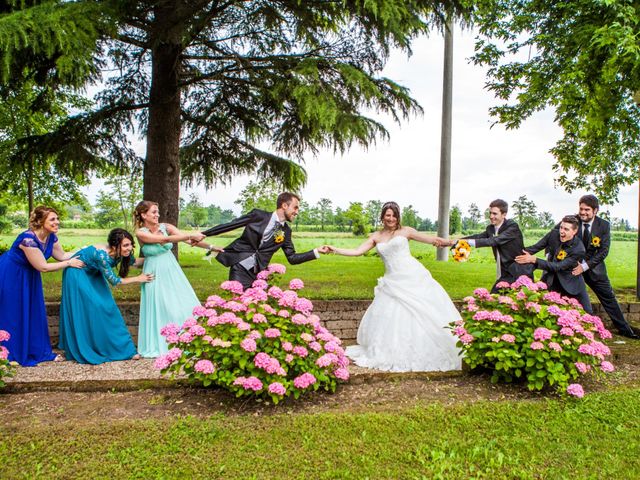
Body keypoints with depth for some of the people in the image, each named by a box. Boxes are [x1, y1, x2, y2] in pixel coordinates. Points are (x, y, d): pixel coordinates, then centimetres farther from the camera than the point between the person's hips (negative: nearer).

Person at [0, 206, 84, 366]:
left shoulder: (51, 237, -9)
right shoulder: (29, 239, -32)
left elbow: (62, 255, 4)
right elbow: (43, 267, -27)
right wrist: (69, 263, -21)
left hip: (28, 276, 8)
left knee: (34, 313, 11)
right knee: (13, 315, 0)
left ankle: (39, 351, 22)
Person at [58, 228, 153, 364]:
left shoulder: (122, 253, -17)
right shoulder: (102, 255, -37)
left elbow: (134, 262, 8)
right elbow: (114, 280, -27)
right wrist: (138, 279, -20)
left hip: (92, 274, 7)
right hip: (77, 274, -7)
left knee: (106, 307, 4)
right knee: (84, 312, -6)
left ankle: (123, 347, 11)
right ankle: (82, 351, 9)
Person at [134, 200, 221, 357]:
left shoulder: (166, 227, -4)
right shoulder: (140, 233, -14)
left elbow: (187, 239, -13)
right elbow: (165, 240, -27)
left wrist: (210, 247, -23)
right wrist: (191, 235, -34)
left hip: (172, 272, 4)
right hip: (155, 275, -4)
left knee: (184, 304, 4)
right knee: (160, 309, 4)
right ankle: (159, 344, 23)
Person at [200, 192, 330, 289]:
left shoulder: (286, 231, 6)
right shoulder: (259, 215, -6)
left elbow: (292, 258, 8)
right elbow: (230, 225, -1)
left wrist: (317, 251, 0)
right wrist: (203, 234, -1)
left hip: (258, 272, 4)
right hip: (240, 267, -4)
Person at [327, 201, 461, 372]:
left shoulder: (405, 231, 4)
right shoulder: (376, 236, 12)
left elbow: (431, 240, -2)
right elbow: (357, 251, 9)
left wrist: (450, 242, -18)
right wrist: (335, 250, 0)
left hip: (413, 277, -3)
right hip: (393, 282, 3)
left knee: (423, 313, -3)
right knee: (388, 317, 2)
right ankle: (393, 354, 18)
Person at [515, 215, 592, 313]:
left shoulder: (578, 250, -27)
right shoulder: (554, 234, -13)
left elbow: (557, 267, -31)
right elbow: (536, 247, -3)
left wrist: (534, 260, -38)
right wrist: (520, 254, -14)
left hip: (571, 284, -3)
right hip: (551, 280, 3)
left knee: (586, 313, 5)